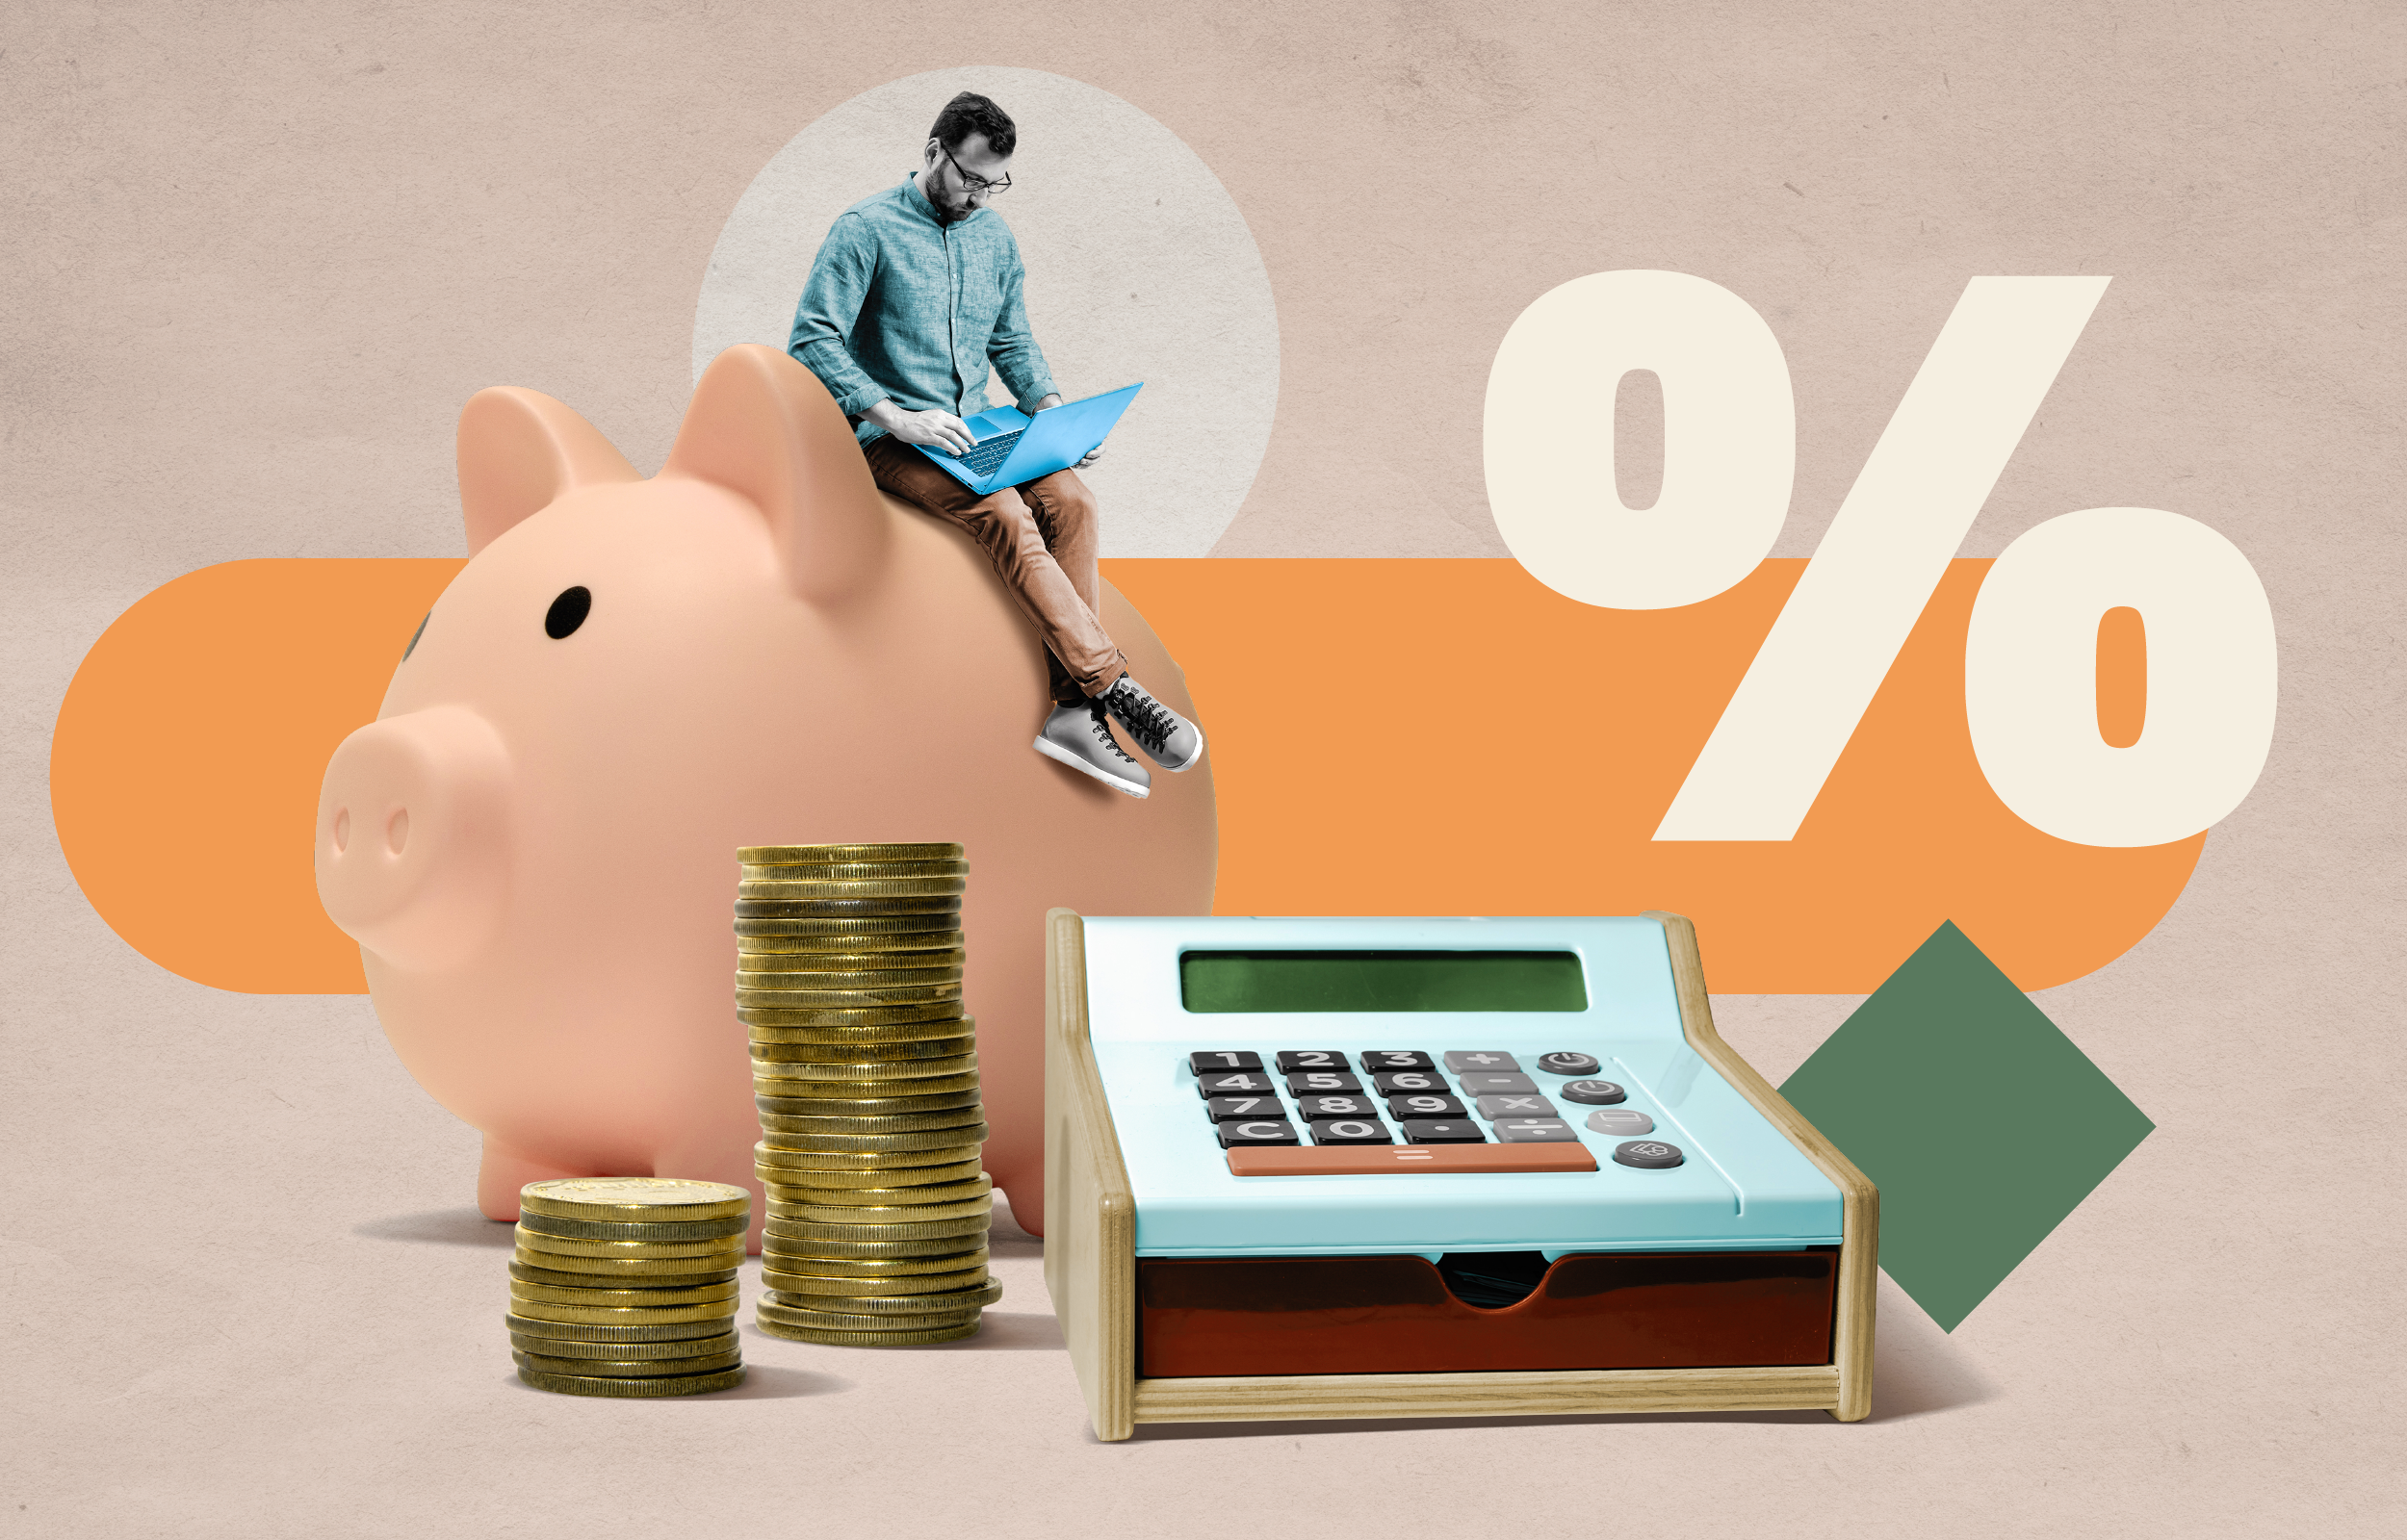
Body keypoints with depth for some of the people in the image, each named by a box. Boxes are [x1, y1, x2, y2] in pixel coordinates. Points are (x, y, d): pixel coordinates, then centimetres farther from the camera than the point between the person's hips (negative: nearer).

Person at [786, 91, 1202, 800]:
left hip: (972, 433, 6)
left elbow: (1013, 342, 21)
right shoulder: (866, 228, -6)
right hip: (892, 441, -6)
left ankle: (1073, 711, -27)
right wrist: (896, 418, -23)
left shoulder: (994, 235, 14)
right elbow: (812, 338, -13)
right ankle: (1112, 687, -30)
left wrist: (1054, 412, 1)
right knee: (1004, 513, -32)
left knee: (1070, 498, -24)